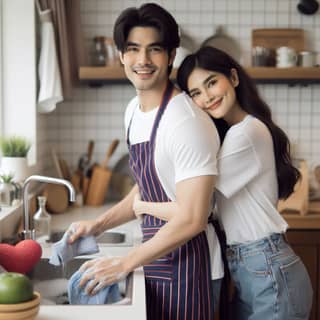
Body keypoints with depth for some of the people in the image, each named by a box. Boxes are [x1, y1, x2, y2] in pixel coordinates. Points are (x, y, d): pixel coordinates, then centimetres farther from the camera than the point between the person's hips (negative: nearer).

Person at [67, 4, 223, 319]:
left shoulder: (188, 122, -22)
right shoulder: (134, 110, 5)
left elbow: (192, 220, -23)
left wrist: (124, 264, -18)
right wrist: (98, 225, 7)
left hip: (183, 258, -8)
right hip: (156, 250, 8)